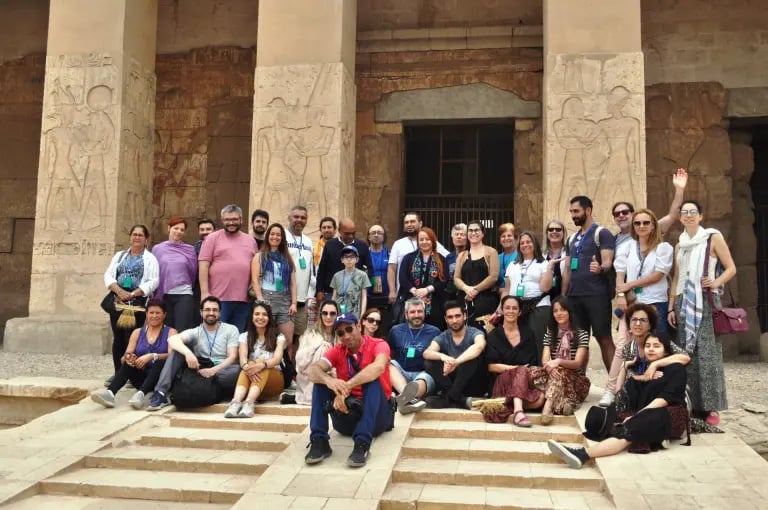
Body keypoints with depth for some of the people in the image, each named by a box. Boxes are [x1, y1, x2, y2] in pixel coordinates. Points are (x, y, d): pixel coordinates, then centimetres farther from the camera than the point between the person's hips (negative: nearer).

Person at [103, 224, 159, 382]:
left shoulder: (150, 258, 6)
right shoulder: (119, 255, 18)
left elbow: (153, 281, -6)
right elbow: (108, 275, 8)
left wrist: (133, 294, -14)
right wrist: (120, 291, -11)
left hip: (138, 301, -4)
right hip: (117, 300, 4)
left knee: (132, 337, -8)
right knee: (118, 337, 3)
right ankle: (118, 373, 10)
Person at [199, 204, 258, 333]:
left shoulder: (251, 240, 15)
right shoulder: (212, 238, 3)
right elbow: (203, 266, -4)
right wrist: (205, 292, -11)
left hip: (243, 299, 4)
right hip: (218, 298, -4)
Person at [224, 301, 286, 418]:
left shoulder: (278, 337, 6)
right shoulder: (245, 336, 10)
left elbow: (277, 358, -13)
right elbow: (243, 357, -9)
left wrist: (262, 365, -36)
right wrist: (247, 367, -35)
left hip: (273, 380, -1)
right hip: (251, 379, 1)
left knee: (260, 362, -31)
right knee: (249, 366, -31)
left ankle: (249, 403, -54)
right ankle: (236, 402, -56)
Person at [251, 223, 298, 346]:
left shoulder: (287, 257, 19)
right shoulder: (259, 256, 9)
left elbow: (292, 282, 13)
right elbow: (255, 280, -1)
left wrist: (294, 303, 2)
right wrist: (261, 300, -14)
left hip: (285, 300, 3)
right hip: (267, 298, -3)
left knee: (288, 340, -3)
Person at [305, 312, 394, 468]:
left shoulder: (378, 345, -8)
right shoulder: (337, 351, 3)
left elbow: (379, 367, -32)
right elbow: (312, 370, -16)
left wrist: (346, 387, -41)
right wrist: (328, 380, -39)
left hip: (377, 414, -3)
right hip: (346, 412, 3)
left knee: (372, 380, -30)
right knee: (321, 381, -15)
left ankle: (362, 444, -37)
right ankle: (319, 441, -21)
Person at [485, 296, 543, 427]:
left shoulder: (527, 334, 16)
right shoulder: (494, 335, 9)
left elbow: (536, 363, 11)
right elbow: (491, 366, 0)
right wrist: (514, 368, -11)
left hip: (528, 380, 2)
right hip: (503, 381, -2)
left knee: (540, 399, -33)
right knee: (522, 371, -38)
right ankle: (518, 410, -53)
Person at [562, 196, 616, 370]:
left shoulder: (602, 233, -3)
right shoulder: (572, 239, 18)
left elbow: (608, 263, -13)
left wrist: (600, 269, -36)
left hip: (597, 295, -6)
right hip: (574, 296, 7)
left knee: (604, 339, -4)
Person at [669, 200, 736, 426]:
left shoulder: (713, 237, 2)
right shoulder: (680, 245, 15)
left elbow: (731, 268, 0)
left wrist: (716, 283, -18)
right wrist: (671, 307, 9)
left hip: (706, 301, -4)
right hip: (684, 302, 4)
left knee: (706, 353, -7)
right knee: (685, 353, 2)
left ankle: (711, 407, -2)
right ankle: (690, 404, 9)